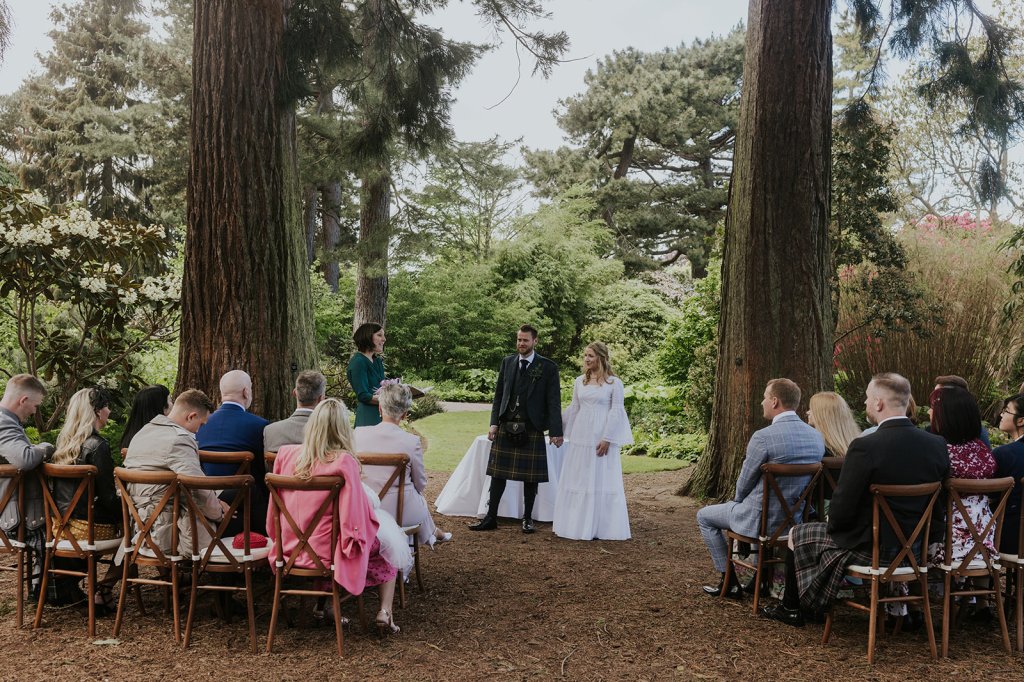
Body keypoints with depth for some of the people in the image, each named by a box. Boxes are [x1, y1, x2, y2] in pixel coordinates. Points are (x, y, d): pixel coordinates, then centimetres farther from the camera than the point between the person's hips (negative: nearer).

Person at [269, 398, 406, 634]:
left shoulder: (285, 454, -5)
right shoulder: (343, 461, -21)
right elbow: (357, 513, -16)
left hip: (291, 549, 5)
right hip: (326, 552, -5)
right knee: (387, 550, 19)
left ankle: (322, 604, 26)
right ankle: (385, 612, 10)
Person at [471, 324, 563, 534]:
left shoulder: (548, 367, -2)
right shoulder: (507, 362, 8)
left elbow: (554, 401, -4)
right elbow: (498, 395, 10)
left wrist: (556, 431, -11)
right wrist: (494, 422, 0)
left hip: (532, 429, -3)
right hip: (506, 426, 3)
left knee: (530, 477, 5)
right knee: (498, 474, 7)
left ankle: (527, 518, 18)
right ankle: (491, 518, 14)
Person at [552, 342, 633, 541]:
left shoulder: (614, 382, -5)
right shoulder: (579, 381, 9)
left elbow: (617, 411, -8)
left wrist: (607, 439, -13)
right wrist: (559, 428, 14)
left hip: (602, 438, -5)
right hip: (580, 436, 5)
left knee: (601, 480, 1)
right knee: (577, 479, 8)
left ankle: (600, 527, 8)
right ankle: (578, 524, 17)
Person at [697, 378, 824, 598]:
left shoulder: (763, 437, -23)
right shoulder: (817, 437, -2)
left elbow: (744, 484, -13)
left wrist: (739, 500, 11)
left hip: (761, 519, -7)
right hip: (796, 516, 7)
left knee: (704, 516, 17)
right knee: (736, 506, 36)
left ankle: (729, 582, 19)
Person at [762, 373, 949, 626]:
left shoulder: (864, 447, -25)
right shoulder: (937, 444, -7)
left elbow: (842, 509, -19)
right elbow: (939, 506, 4)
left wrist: (833, 523, 3)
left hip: (870, 549, -6)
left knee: (797, 534, 17)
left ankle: (790, 608, 32)